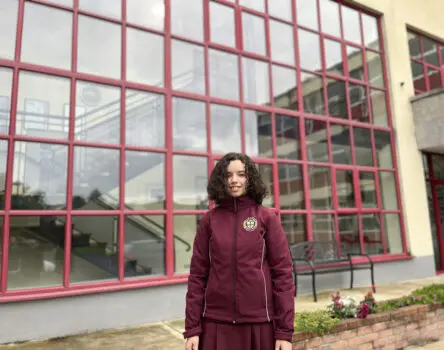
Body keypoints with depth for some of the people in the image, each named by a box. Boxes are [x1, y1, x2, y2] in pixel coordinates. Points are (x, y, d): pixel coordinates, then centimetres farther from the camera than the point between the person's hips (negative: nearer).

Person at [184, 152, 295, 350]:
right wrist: (192, 328, -2)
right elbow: (198, 274, 0)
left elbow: (282, 272, -4)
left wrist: (285, 331, -7)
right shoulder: (210, 219, 1)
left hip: (259, 322, -1)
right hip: (216, 323, 1)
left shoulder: (266, 217, -2)